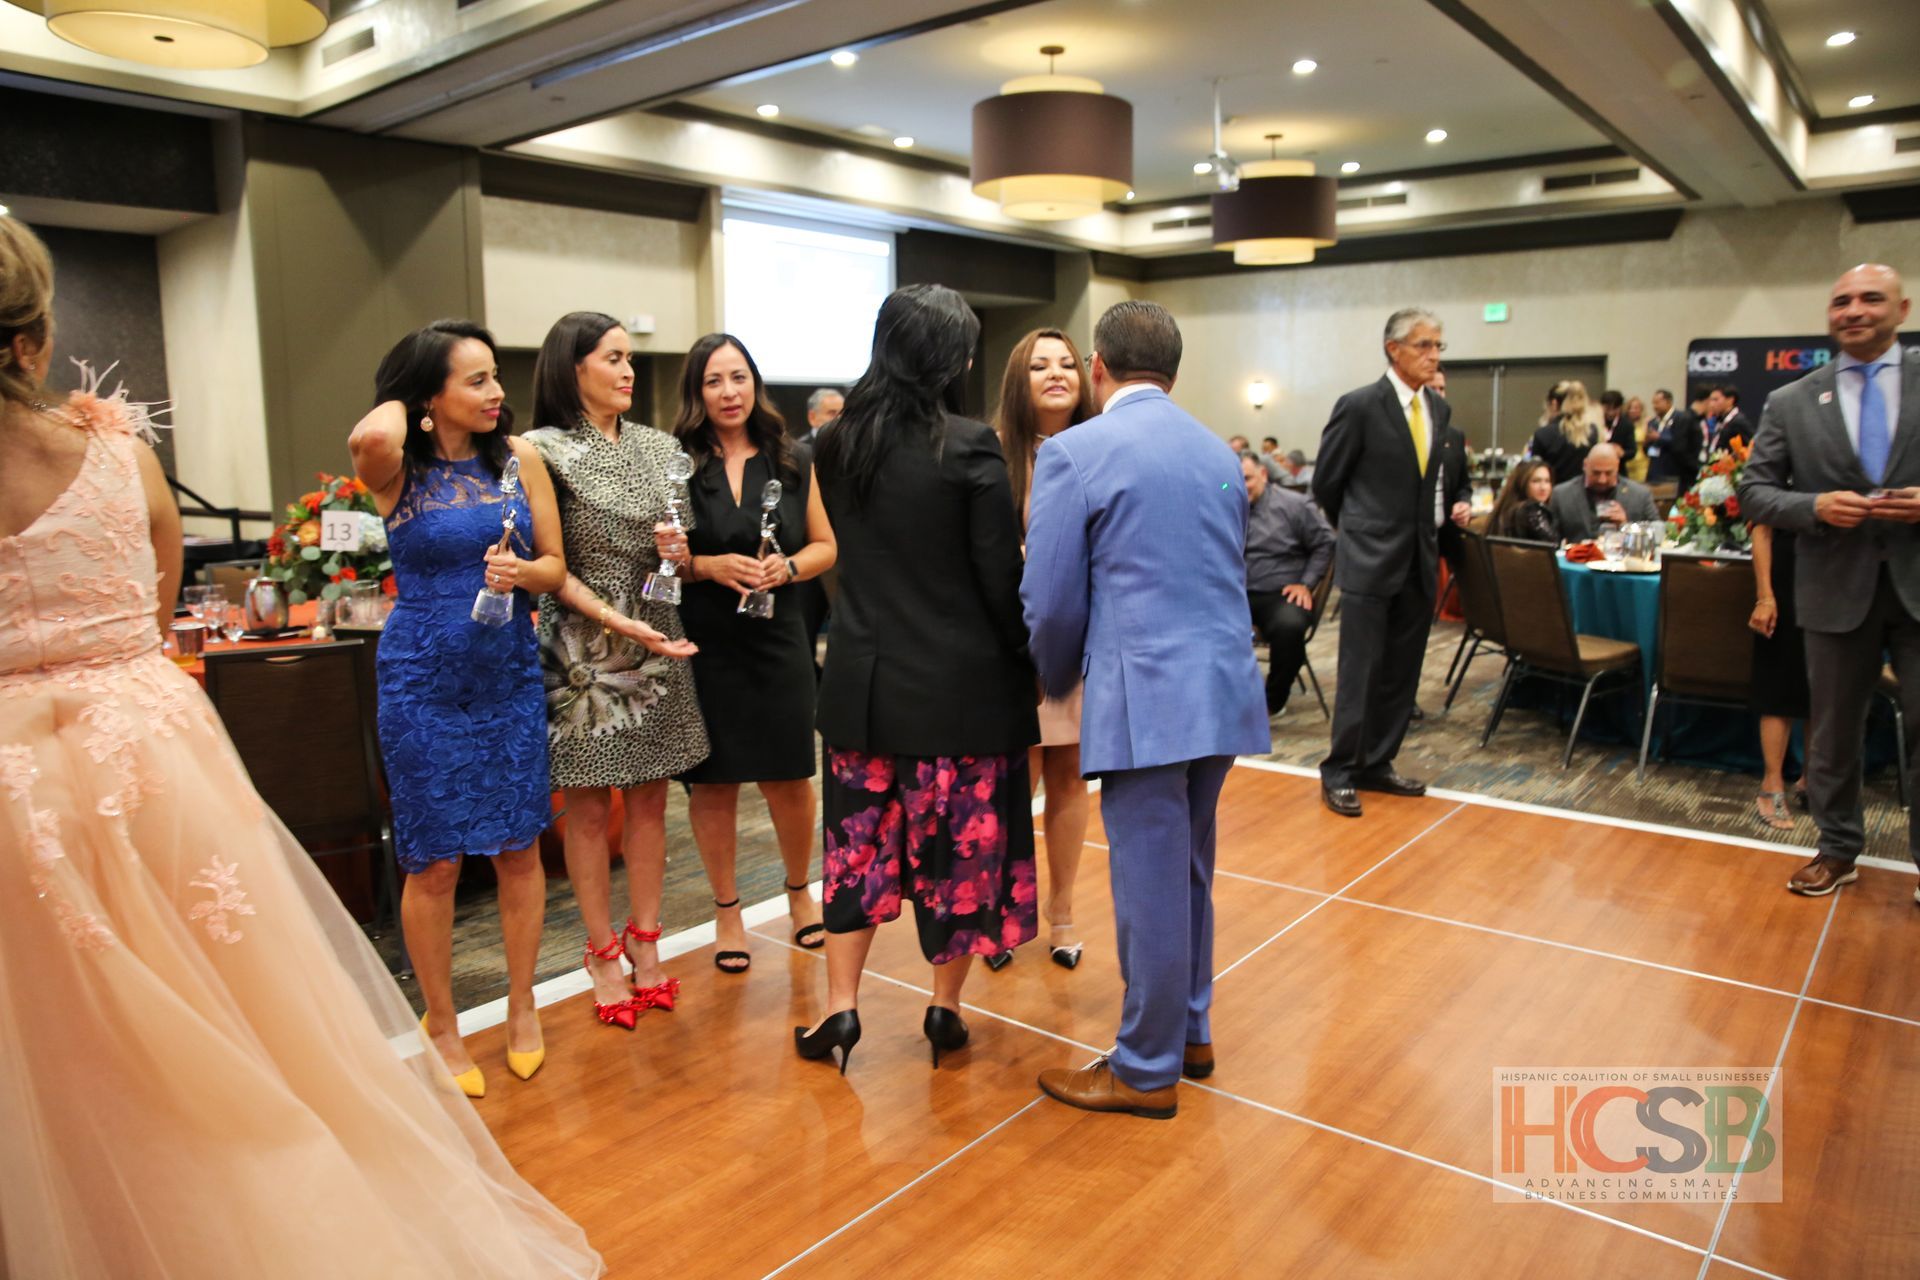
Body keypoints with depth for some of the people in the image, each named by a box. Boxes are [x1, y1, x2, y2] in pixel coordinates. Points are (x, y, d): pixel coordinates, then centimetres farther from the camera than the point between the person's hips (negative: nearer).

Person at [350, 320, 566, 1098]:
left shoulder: (520, 458, 1)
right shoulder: (398, 471, -7)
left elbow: (555, 566, 6)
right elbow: (371, 438, -33)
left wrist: (521, 570, -17)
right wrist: (397, 402, -11)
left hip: (511, 674, 3)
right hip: (424, 680, -3)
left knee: (519, 848, 10)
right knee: (435, 862, 5)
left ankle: (522, 1008, 29)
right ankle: (441, 1029, 24)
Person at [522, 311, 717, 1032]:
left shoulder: (659, 447, 10)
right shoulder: (545, 451, -5)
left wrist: (679, 552, -6)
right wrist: (614, 619, -18)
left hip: (658, 642, 5)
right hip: (582, 647, -4)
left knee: (649, 799, 10)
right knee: (588, 806, 3)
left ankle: (645, 942, 23)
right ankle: (603, 953, 17)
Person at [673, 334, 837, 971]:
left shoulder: (793, 463, 7)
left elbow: (825, 546, 10)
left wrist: (786, 568, -10)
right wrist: (709, 565, -17)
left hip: (777, 638, 2)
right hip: (703, 644, -1)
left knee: (788, 776, 6)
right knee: (712, 781, 6)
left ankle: (799, 890, 31)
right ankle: (727, 911, 23)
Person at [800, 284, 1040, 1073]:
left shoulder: (837, 444, 1)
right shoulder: (970, 447, -14)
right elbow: (1001, 580, -12)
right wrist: (1031, 664, 1)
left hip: (863, 680, 4)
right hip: (959, 683, -4)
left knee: (859, 837, 15)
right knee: (959, 844, 11)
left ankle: (840, 1010, 19)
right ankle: (945, 1010, 25)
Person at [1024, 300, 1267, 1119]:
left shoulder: (1075, 453, -8)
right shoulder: (1218, 452, 12)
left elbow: (1052, 599, -7)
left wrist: (1058, 681, 11)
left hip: (1148, 695, -7)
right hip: (1226, 686, 7)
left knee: (1152, 882, 3)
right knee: (1188, 870, 20)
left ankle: (1147, 1070, 19)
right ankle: (1191, 1030, 35)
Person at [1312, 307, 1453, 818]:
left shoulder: (1439, 409, 9)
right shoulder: (1359, 406, -10)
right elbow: (1326, 482, -2)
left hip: (1418, 562, 6)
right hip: (1370, 562, -6)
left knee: (1401, 674, 11)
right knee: (1360, 674, -2)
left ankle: (1377, 764, 24)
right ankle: (1339, 773, 10)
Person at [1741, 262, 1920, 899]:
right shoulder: (1790, 403, 4)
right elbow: (1753, 491, 3)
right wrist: (1815, 506, -14)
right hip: (1837, 588, 1)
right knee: (1832, 730, 13)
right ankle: (1838, 849, 29)